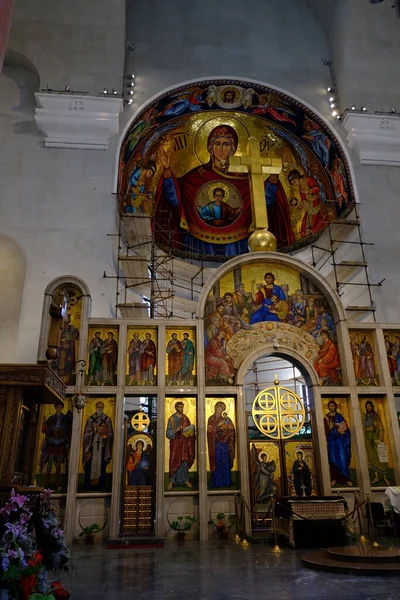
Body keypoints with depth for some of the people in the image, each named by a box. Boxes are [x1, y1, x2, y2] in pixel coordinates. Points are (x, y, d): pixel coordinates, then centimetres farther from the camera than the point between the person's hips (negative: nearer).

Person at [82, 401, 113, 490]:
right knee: (90, 464, -3)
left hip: (102, 445, 1)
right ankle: (88, 485, 5)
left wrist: (106, 436, -14)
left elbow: (110, 432, 5)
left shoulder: (107, 419, 5)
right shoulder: (91, 419, 4)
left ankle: (101, 484, 7)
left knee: (102, 465, 0)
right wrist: (94, 431, -13)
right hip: (92, 444, 0)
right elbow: (87, 432, 4)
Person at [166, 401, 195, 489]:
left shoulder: (186, 418, 8)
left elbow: (190, 430, 11)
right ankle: (172, 481, 7)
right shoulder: (172, 419, -2)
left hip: (184, 442, 3)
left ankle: (185, 480, 13)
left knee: (185, 461, 3)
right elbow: (168, 432, -5)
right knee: (174, 461, -2)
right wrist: (176, 430, -21)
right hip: (175, 442, -3)